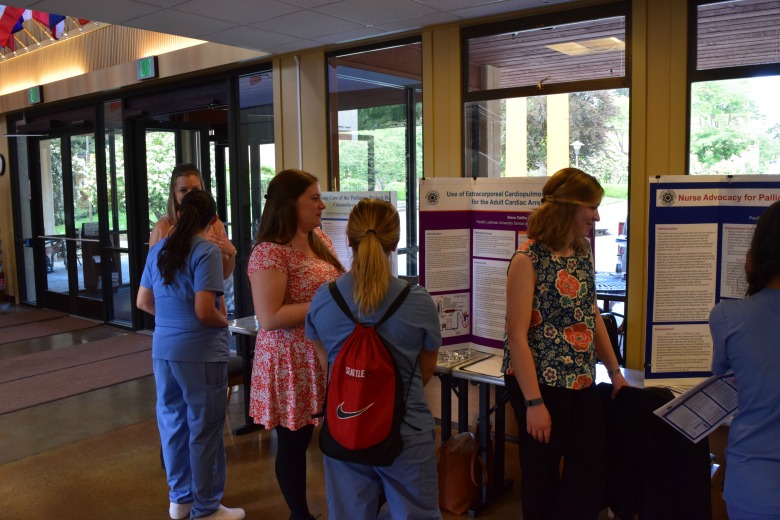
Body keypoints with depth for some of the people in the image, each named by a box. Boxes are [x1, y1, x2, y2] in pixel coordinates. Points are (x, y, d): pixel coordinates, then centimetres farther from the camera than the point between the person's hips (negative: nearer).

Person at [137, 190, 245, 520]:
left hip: (163, 350, 7)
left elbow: (143, 302, 14)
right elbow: (204, 312, -21)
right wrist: (225, 321, -2)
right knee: (204, 430, 6)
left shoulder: (158, 250, 6)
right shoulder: (206, 251, -15)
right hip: (200, 353, -7)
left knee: (173, 423, 18)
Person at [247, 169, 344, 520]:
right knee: (294, 441, 8)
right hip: (292, 363, -7)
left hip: (328, 356, 7)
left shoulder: (320, 240, 8)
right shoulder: (269, 253, -17)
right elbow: (268, 318, -23)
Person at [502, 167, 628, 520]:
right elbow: (517, 336, -18)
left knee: (592, 473, 10)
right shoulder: (528, 259, -15)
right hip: (541, 383, -7)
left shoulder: (582, 253, 6)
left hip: (582, 383, 7)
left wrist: (614, 370, 15)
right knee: (542, 477, 9)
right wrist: (534, 402, -21)